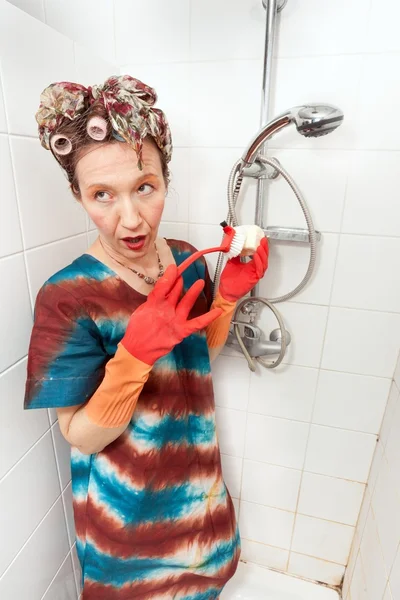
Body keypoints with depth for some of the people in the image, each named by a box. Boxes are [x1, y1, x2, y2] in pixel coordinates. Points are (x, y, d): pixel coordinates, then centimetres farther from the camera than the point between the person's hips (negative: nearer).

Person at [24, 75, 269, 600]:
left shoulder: (187, 261, -13)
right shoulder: (67, 296, -28)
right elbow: (82, 437, -22)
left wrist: (229, 293, -17)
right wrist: (135, 355, -40)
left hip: (195, 468, 5)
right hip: (127, 499, -4)